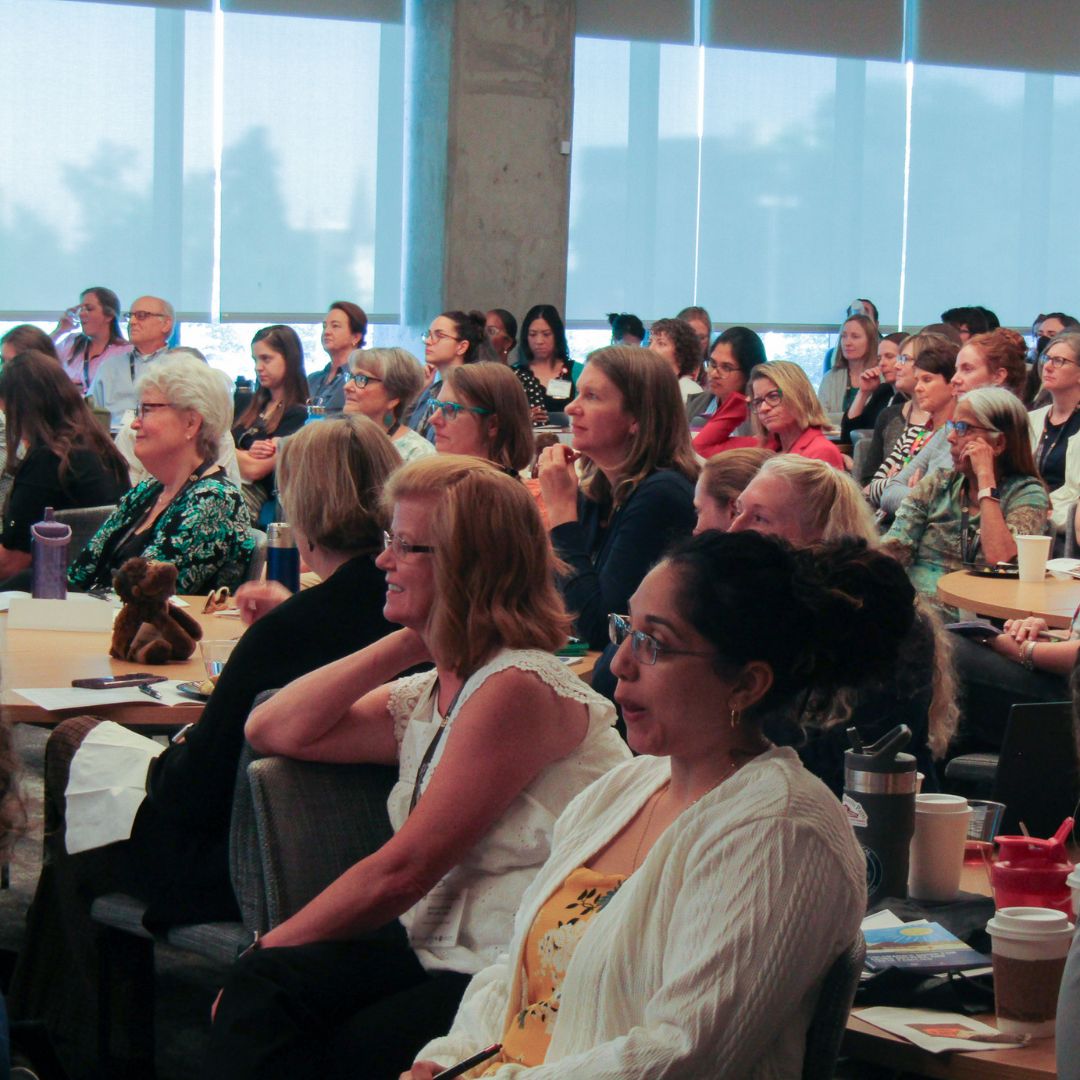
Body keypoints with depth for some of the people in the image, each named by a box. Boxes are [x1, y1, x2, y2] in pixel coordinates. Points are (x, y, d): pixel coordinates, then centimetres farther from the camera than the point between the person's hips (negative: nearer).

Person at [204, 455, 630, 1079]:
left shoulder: (516, 689, -14)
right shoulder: (432, 693, 16)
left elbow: (402, 871, -13)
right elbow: (274, 730, 14)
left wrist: (269, 950, -3)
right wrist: (404, 646, 9)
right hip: (438, 953, 8)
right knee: (264, 989, -16)